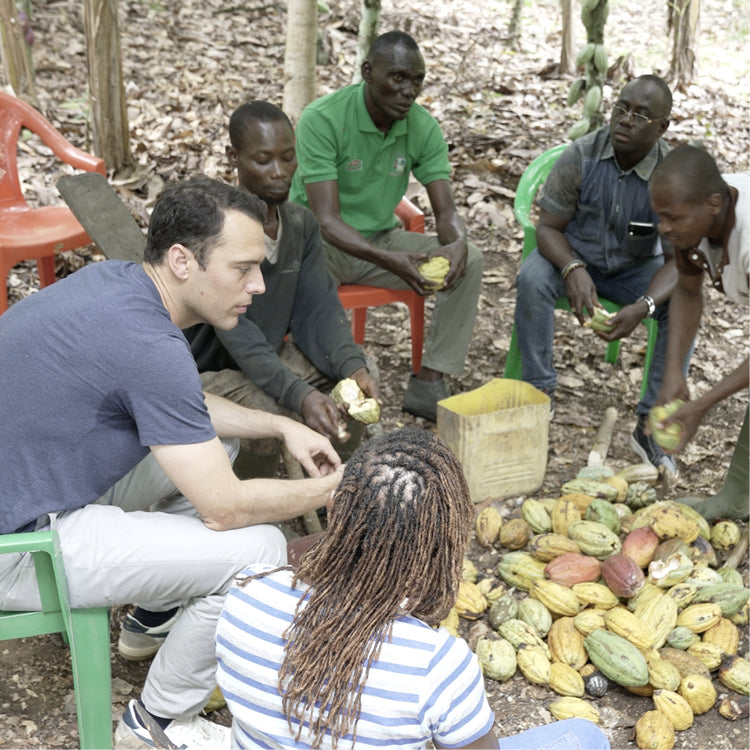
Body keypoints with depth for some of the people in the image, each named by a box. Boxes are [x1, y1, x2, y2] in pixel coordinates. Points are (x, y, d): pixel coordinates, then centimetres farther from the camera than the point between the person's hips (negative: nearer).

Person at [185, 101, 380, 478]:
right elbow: (238, 335, -32)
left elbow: (320, 309, -8)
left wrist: (353, 367, -29)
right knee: (271, 410, -33)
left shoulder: (301, 224, -1)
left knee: (361, 366, -10)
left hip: (270, 356, 7)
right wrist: (300, 396, -46)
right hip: (203, 372, -7)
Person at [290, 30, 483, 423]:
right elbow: (327, 220, -27)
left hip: (381, 239, 5)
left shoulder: (423, 127, -6)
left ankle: (428, 385, -12)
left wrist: (456, 242, -33)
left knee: (469, 259, -17)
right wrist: (388, 260, -43)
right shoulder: (321, 119, -21)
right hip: (320, 243, -4)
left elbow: (445, 210, -7)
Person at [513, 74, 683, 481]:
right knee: (532, 278, -32)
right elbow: (547, 226, -13)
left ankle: (650, 425, -17)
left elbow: (678, 259, -18)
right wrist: (572, 270, -35)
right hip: (574, 257, -1)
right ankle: (538, 391, -16)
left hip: (635, 268, 1)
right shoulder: (580, 156, -18)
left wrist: (643, 305, -38)